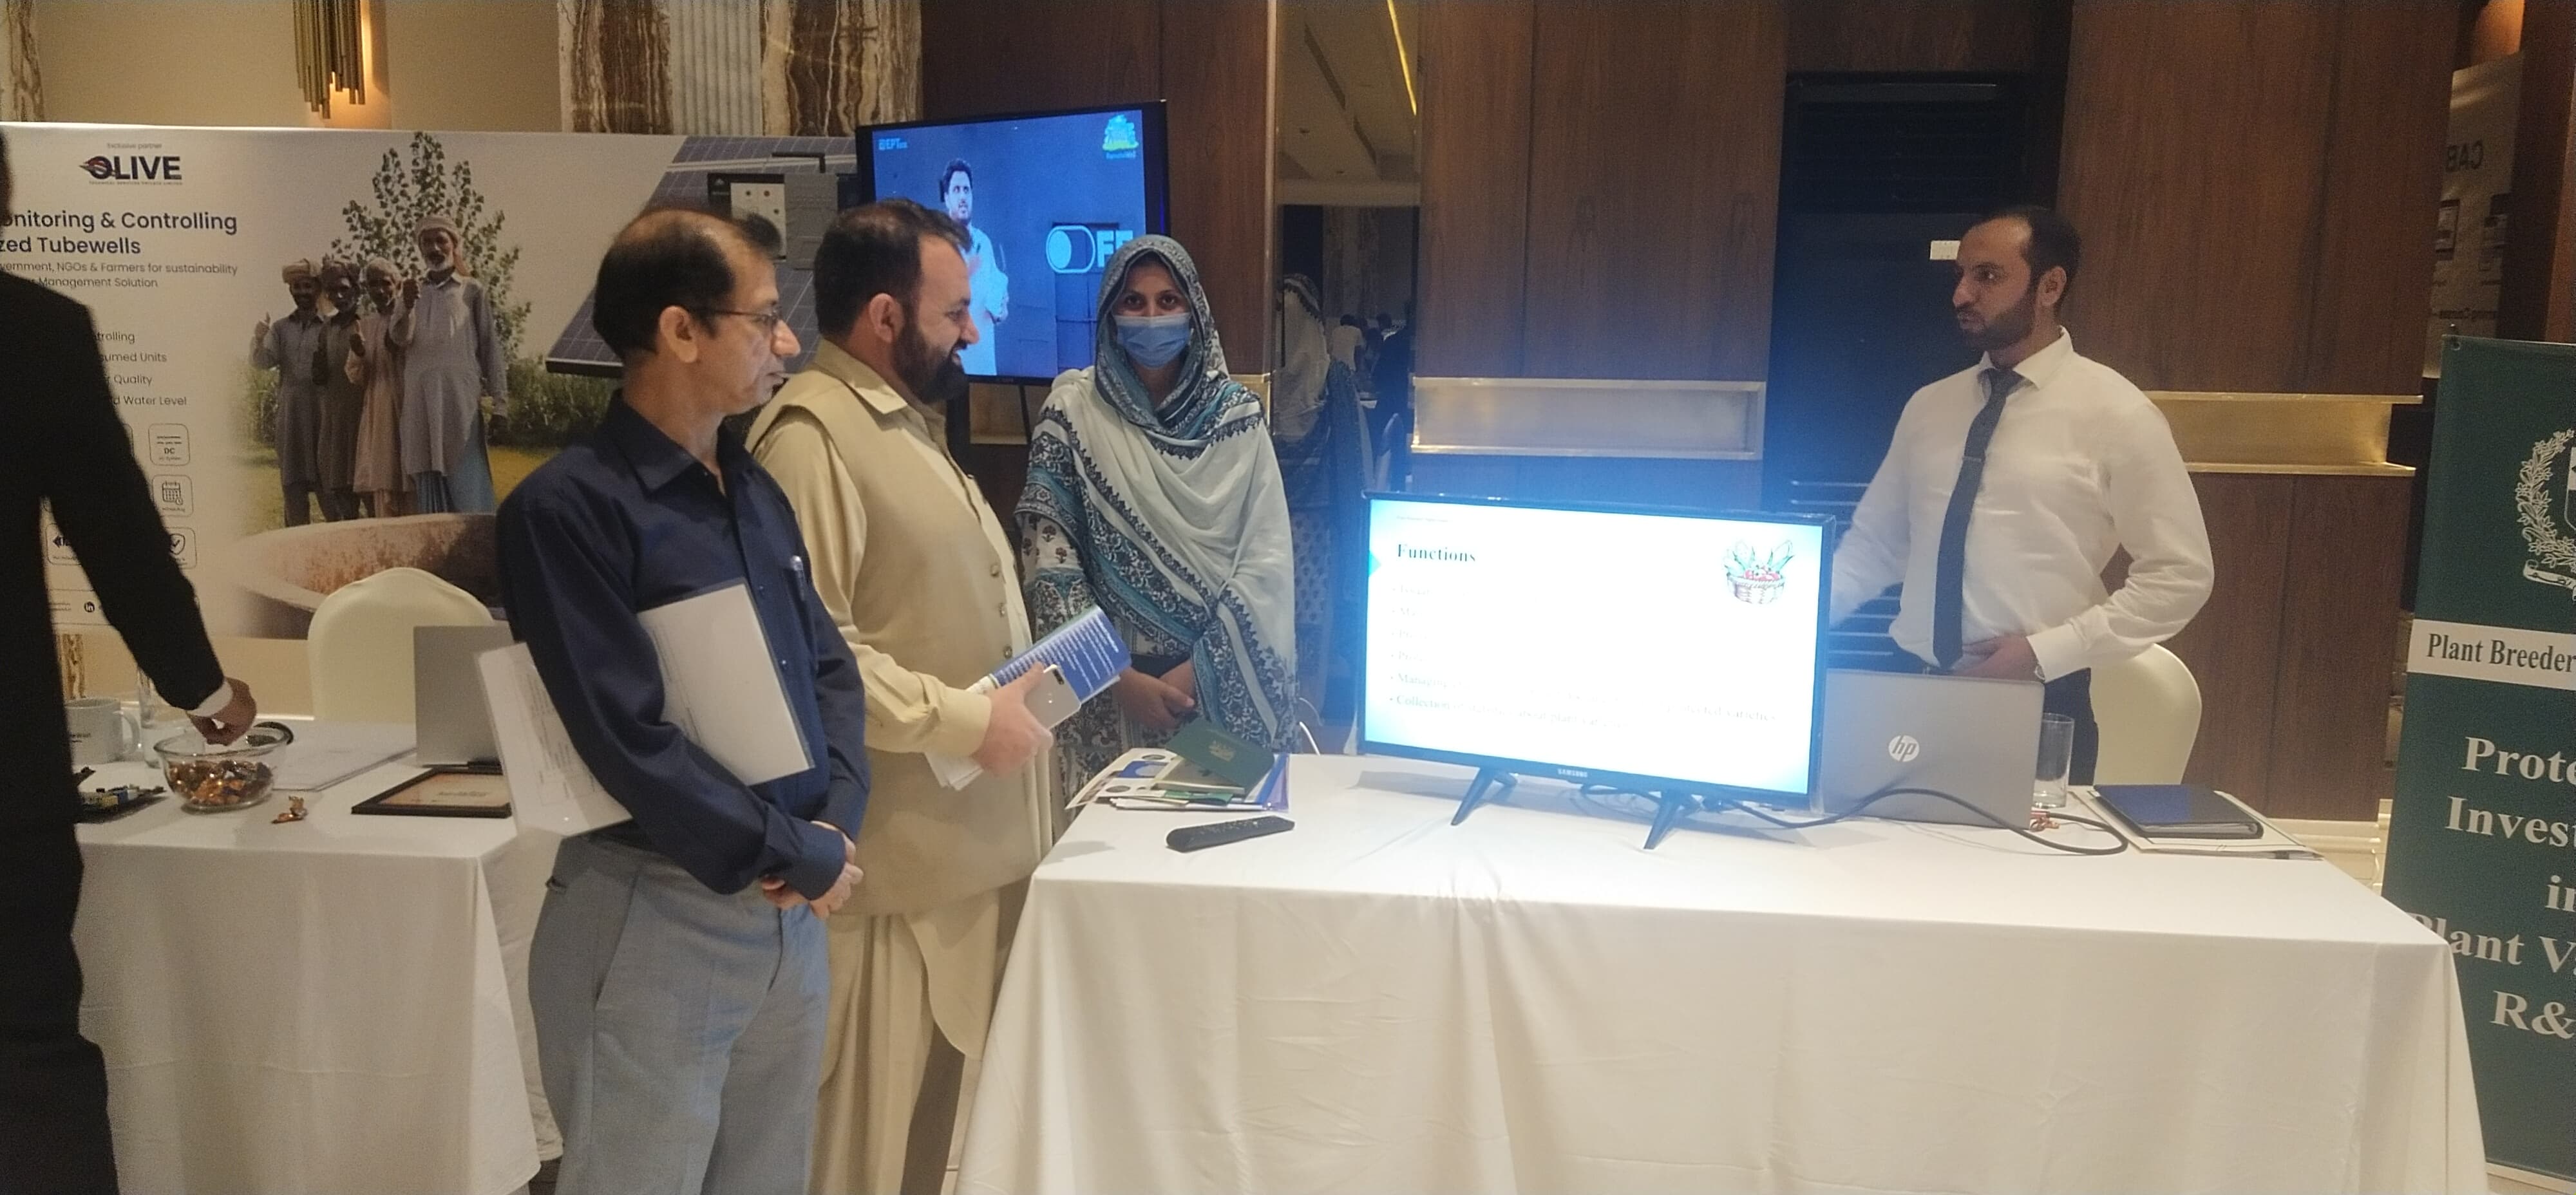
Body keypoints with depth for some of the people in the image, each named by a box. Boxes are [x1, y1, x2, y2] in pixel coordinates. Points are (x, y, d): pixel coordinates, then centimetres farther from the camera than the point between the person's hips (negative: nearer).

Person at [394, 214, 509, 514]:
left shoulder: (473, 291, 8)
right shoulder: (413, 292, 18)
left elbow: (490, 346, 4)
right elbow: (400, 339, 5)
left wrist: (499, 399, -2)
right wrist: (408, 306, -15)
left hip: (461, 397, -4)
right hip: (420, 399, 4)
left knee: (466, 482, -9)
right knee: (428, 476, 2)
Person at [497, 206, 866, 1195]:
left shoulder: (757, 492, 10)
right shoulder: (569, 507, -15)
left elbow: (829, 668, 10)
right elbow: (631, 742, -21)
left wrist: (835, 823, -7)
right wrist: (800, 856, -14)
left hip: (793, 915, 7)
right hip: (655, 919, -7)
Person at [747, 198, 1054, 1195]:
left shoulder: (907, 422, 17)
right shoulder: (811, 434, -16)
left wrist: (1019, 687, 14)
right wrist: (962, 717, -20)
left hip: (969, 840, 10)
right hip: (898, 858, -10)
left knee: (947, 1105, 20)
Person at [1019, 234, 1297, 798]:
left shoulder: (1236, 412, 1)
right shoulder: (1073, 410, -3)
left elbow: (1269, 554, -4)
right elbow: (1048, 561, -6)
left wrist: (1202, 669, -12)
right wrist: (1120, 678, -11)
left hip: (1230, 687, 1)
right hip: (1114, 691, -1)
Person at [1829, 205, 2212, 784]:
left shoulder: (2114, 413, -6)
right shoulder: (1928, 407, 7)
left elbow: (2179, 576, -6)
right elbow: (1873, 546, 11)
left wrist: (2045, 652, -14)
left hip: (2039, 702, -4)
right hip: (1918, 691, 4)